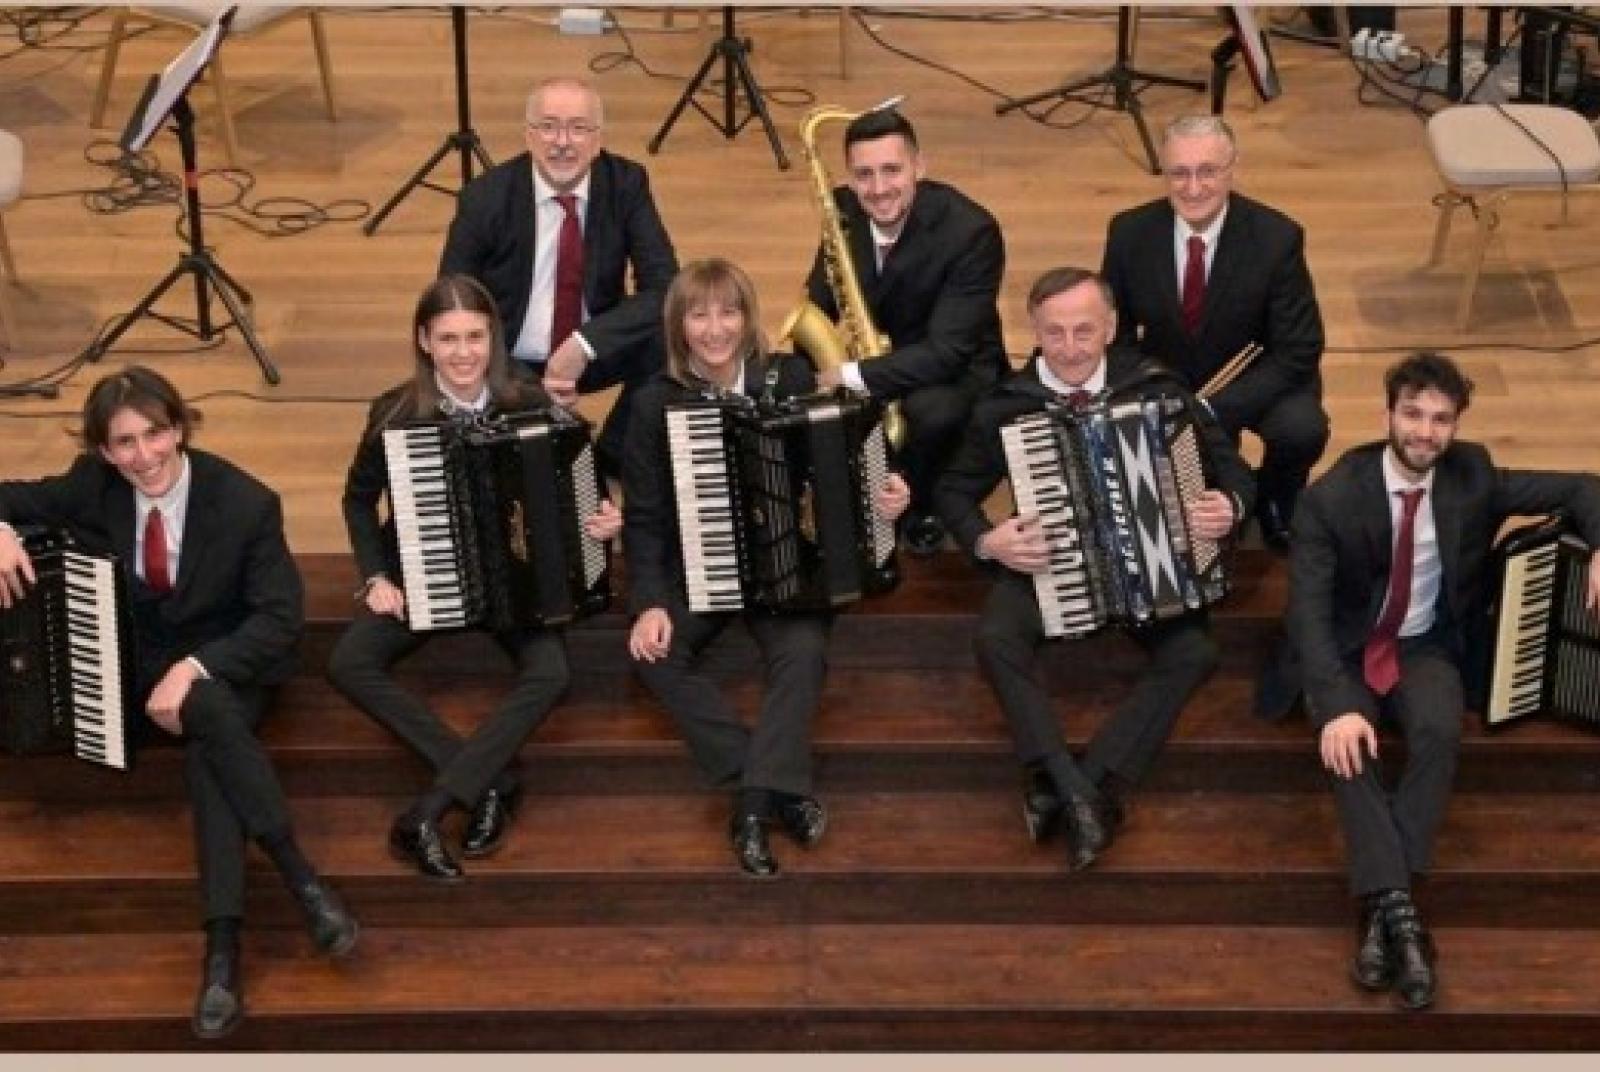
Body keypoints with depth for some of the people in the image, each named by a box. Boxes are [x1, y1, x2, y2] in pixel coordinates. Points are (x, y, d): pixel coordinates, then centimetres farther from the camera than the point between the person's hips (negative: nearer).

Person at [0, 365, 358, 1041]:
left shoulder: (245, 502, -18)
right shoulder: (93, 486, -8)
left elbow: (282, 618, -18)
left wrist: (195, 667, -31)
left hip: (227, 663, -2)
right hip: (136, 670, 2)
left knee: (207, 749, -37)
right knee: (208, 712, -34)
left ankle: (222, 944, -42)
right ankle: (300, 878, -41)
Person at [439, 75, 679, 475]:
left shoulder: (625, 183, -11)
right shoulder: (486, 197, -16)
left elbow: (664, 287, -15)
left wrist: (583, 345, -29)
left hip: (592, 351, 2)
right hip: (509, 365, -2)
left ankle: (616, 454, 0)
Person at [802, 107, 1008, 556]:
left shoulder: (972, 231, -27)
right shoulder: (844, 209, -11)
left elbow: (946, 352, -32)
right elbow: (820, 303, 1)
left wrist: (853, 377, -39)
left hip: (953, 368, -5)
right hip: (872, 348, 5)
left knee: (933, 412, -38)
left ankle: (924, 507, -4)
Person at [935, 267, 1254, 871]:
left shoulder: (1155, 389, -7)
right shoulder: (1006, 406, -7)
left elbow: (1230, 465, 2)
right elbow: (955, 490, 5)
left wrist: (1232, 505, -21)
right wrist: (986, 541, -16)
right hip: (1045, 560, 0)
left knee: (1195, 652, -26)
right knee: (996, 638, -31)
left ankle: (1067, 791, -28)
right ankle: (1076, 790, -31)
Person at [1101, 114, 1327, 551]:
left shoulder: (1276, 237, -20)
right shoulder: (1129, 233, -13)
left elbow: (1299, 351, -19)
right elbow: (1113, 330, 0)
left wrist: (1213, 413, -29)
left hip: (1255, 382, -2)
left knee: (1302, 429, -31)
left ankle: (1274, 500, 6)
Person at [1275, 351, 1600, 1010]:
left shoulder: (1473, 476, -6)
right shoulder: (1332, 497, -16)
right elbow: (1309, 610, -21)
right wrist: (1336, 702, -36)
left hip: (1425, 648, 2)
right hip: (1345, 651, -2)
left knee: (1440, 730, -32)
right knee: (1347, 741, -34)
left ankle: (1382, 907, -34)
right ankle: (1399, 911, -41)